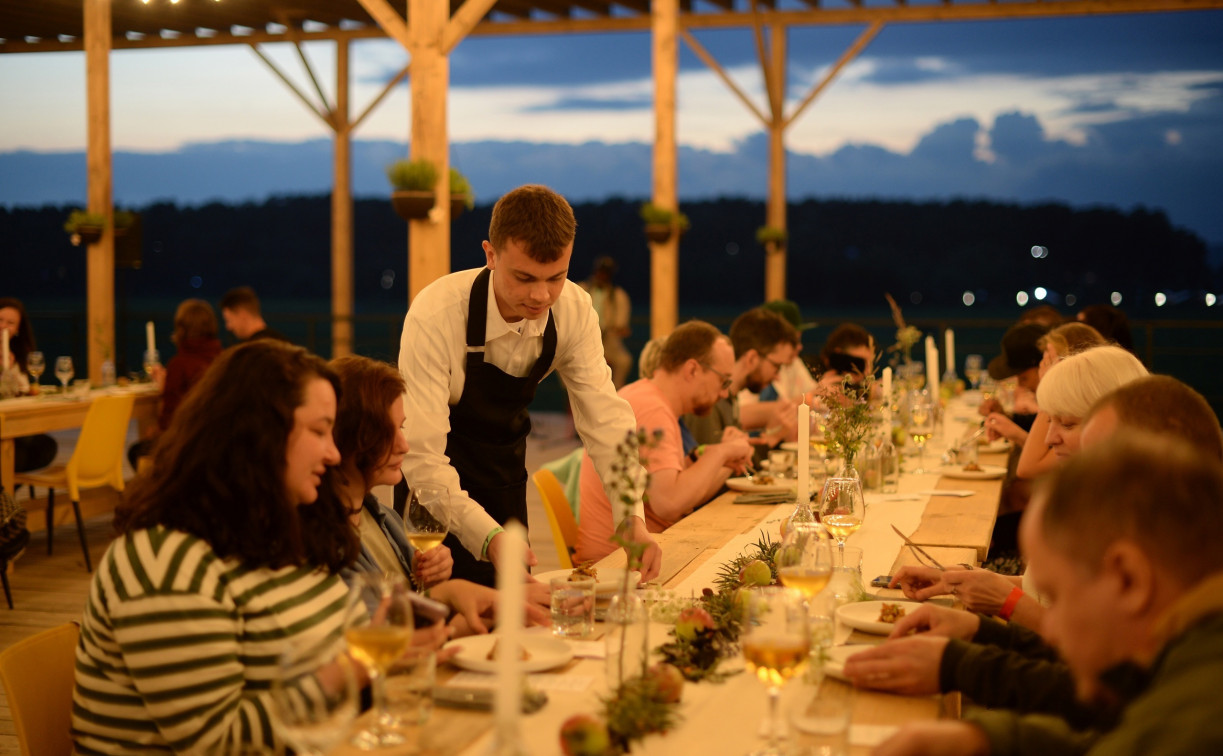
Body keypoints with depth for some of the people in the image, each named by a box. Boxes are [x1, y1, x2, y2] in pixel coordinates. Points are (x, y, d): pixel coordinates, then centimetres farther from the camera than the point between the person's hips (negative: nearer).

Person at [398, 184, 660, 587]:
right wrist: (488, 538, -48)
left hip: (504, 462, 4)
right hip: (438, 478, -4)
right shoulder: (435, 316, -32)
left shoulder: (573, 310, -18)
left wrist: (634, 520, -32)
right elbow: (422, 454, -35)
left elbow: (605, 418, -18)